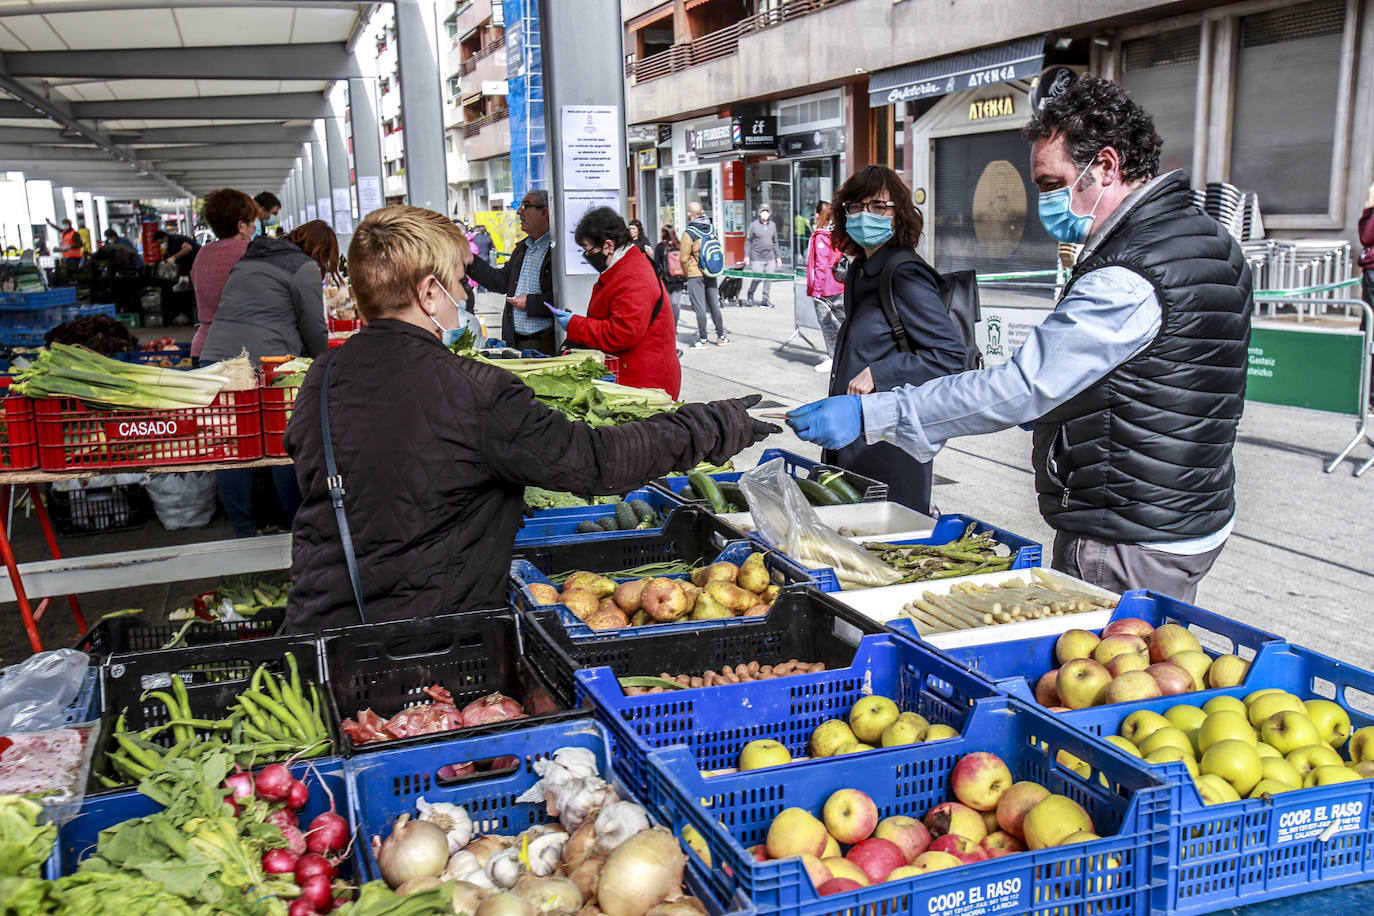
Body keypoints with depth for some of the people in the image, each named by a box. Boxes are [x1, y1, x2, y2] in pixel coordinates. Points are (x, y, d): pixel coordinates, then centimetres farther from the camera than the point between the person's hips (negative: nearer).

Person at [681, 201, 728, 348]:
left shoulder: (689, 233, -13)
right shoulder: (711, 229, 4)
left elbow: (684, 258, -12)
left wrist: (687, 273, 3)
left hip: (695, 276, -5)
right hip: (711, 275, 5)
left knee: (700, 308, 0)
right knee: (714, 306, 13)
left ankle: (703, 340, 3)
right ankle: (721, 337, 19)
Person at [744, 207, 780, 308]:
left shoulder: (772, 225, 10)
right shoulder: (753, 225, -3)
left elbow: (775, 242, 18)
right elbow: (748, 241, 0)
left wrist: (778, 256, 16)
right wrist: (747, 256, -5)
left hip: (770, 258, 4)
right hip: (757, 258, -4)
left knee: (768, 279, 1)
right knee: (757, 278, -6)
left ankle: (765, 300, 10)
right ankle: (750, 294, 20)